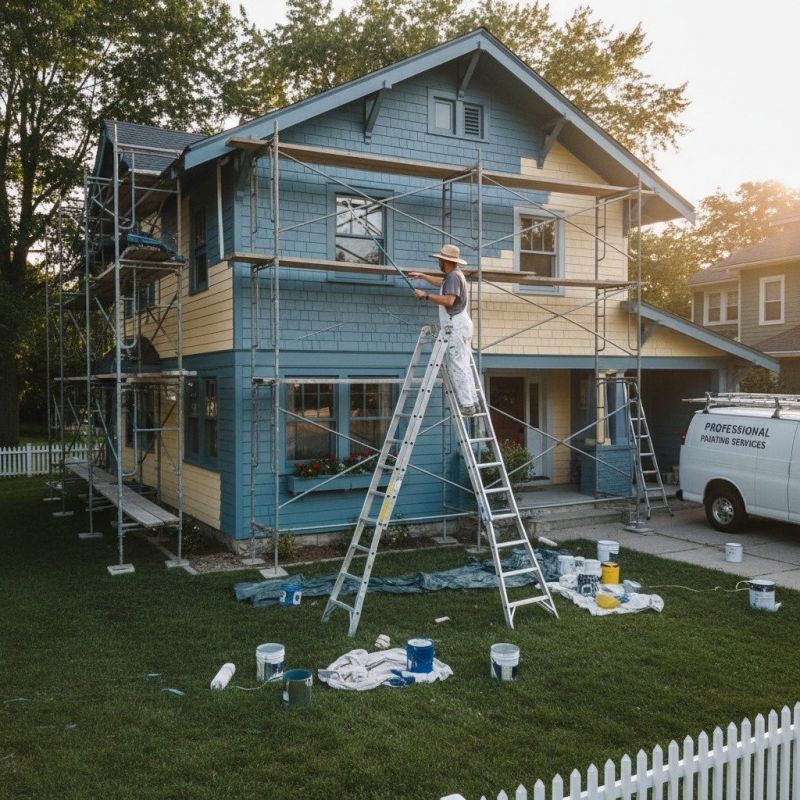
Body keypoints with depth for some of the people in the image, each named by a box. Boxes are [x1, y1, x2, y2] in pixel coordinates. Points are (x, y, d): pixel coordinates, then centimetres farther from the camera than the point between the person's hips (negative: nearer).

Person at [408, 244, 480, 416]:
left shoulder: (453, 276, -13)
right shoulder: (454, 275, 20)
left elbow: (449, 300, -26)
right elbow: (441, 283, 41)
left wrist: (426, 295, -19)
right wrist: (422, 276, 45)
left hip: (456, 326, -11)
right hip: (460, 325, 11)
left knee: (457, 367, -12)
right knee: (463, 366, 12)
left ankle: (467, 405, -13)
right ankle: (473, 402, 14)